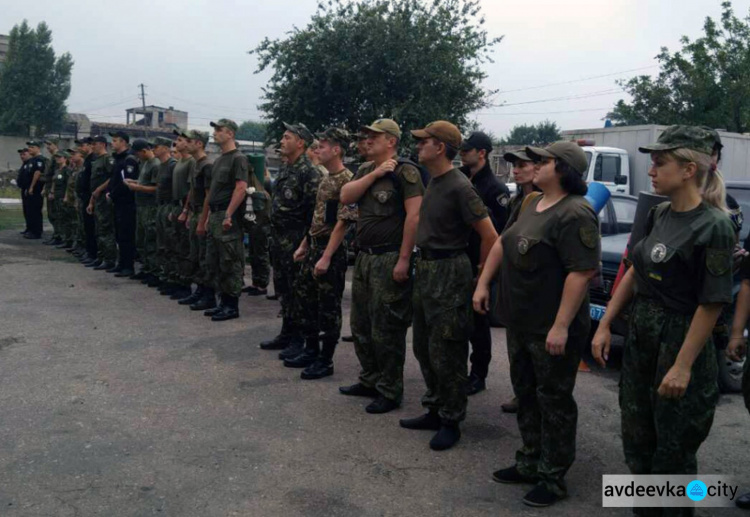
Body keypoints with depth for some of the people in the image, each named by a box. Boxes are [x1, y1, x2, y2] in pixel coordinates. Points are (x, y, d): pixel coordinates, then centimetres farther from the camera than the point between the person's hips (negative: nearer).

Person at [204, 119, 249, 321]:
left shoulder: (238, 159, -10)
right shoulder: (219, 160, 18)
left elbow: (241, 188, -19)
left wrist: (228, 215, -22)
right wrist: (210, 216, 17)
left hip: (228, 218, -10)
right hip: (215, 216, 10)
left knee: (230, 263, -5)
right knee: (213, 262, 13)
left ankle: (232, 306, 2)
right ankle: (223, 301, 21)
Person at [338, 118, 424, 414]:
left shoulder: (405, 172, -11)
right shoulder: (366, 170, 14)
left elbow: (414, 216, -18)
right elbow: (345, 197, -1)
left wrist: (404, 260, -21)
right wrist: (374, 174, -10)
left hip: (389, 260, -9)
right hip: (364, 257, 9)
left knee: (386, 329, -1)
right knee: (361, 325, 17)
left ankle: (390, 392, 12)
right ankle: (370, 381, 32)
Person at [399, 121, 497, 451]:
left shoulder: (459, 187, -18)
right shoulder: (433, 181, 10)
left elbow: (490, 235, -19)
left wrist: (480, 275, -10)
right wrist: (422, 262, 17)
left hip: (449, 273, -9)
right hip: (425, 267, 10)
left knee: (445, 353, -1)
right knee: (424, 347, 16)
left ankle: (451, 422, 13)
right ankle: (434, 410, 30)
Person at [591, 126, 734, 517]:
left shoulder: (712, 227, -18)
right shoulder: (660, 215, 4)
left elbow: (712, 303, -18)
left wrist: (683, 366, -19)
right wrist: (605, 325, 7)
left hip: (680, 342, -7)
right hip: (640, 337, 7)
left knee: (673, 449, 9)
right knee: (637, 438, 18)